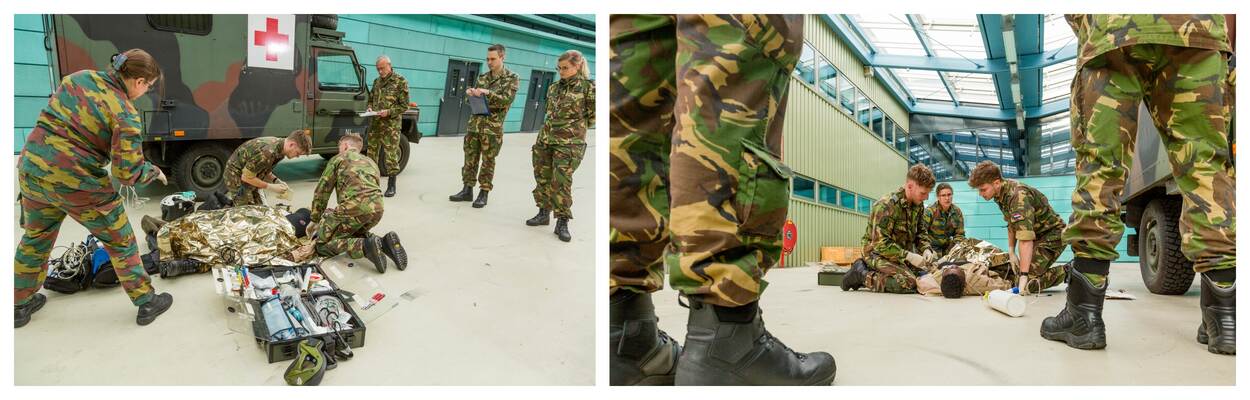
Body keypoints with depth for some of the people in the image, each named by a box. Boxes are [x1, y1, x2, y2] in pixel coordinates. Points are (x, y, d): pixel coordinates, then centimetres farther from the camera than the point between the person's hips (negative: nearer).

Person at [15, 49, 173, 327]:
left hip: (32, 170, 7)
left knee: (35, 239, 26)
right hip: (78, 186, -7)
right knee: (120, 243, 11)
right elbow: (127, 174, -18)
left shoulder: (78, 78, 2)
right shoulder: (126, 116, -18)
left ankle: (19, 305, 41)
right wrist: (154, 172, 1)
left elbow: (51, 116, 19)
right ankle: (146, 302, 21)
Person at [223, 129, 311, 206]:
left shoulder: (280, 148, -6)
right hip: (238, 177, -8)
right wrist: (270, 187, -22)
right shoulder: (268, 152, -35)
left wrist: (276, 181, -8)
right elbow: (246, 177, -28)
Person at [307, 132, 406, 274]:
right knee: (354, 232, 32)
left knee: (322, 245, 7)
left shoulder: (339, 159, 16)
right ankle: (383, 243, 4)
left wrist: (315, 220, 27)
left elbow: (322, 191, 16)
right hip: (377, 208, 6)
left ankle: (364, 246, -17)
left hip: (355, 207, -6)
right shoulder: (371, 163, 32)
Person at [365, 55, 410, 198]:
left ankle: (391, 186, 5)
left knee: (391, 155, -4)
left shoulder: (400, 81, -6)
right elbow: (371, 98, 24)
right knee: (371, 152, 10)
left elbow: (404, 106, -8)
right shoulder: (377, 81, 13)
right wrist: (370, 108, 2)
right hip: (374, 124, 6)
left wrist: (388, 112, -19)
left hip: (391, 125, -6)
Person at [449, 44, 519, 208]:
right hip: (475, 124, 5)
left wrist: (488, 93, -25)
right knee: (470, 158, 7)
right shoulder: (482, 77, 14)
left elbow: (507, 100, -14)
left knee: (488, 161, 1)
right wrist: (470, 93, -5)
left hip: (493, 127, -5)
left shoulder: (512, 78, -2)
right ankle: (467, 190, 16)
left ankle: (484, 193, 9)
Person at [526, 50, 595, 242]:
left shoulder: (587, 87, -6)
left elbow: (593, 116, -1)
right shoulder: (554, 88, 10)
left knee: (562, 182, -8)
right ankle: (544, 213, 27)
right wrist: (554, 127, 12)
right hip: (545, 140, 6)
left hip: (569, 144, -6)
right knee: (542, 178, 11)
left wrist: (575, 127, 3)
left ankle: (562, 222, 2)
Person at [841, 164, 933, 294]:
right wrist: (908, 256, -29)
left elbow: (920, 232, 13)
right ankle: (861, 275, -8)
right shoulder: (886, 205, -25)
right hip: (877, 252, -9)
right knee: (908, 283, -26)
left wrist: (925, 249, -7)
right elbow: (880, 243, -27)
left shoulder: (918, 205, 1)